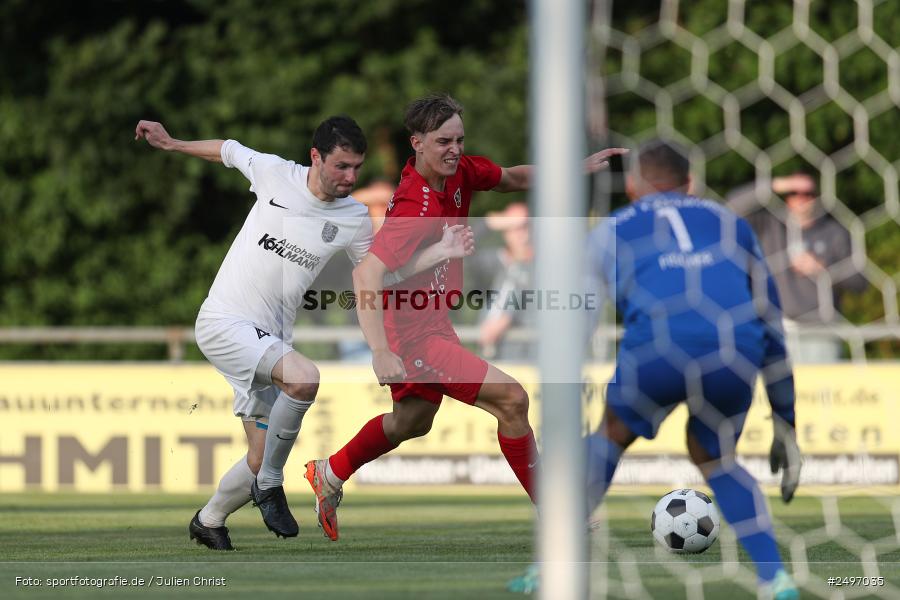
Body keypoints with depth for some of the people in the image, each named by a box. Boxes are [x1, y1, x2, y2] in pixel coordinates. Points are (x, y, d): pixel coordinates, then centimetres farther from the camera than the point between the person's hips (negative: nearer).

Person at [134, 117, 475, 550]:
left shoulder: (355, 219, 2)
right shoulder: (274, 173, -7)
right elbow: (228, 150, 12)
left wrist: (439, 253, 1)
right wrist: (170, 143, 14)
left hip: (268, 341, 5)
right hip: (222, 322, -5)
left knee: (261, 460, 5)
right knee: (304, 377, -32)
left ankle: (208, 521, 33)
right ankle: (270, 485, -15)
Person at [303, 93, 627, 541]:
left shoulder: (459, 172, -5)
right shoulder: (416, 208, -30)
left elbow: (513, 178, 16)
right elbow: (366, 273, -37)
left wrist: (580, 168, 2)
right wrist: (381, 352, -44)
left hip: (432, 325, 10)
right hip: (413, 334, -10)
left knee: (412, 422, 29)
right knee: (510, 399, -15)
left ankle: (329, 475, 49)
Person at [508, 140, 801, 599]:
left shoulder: (610, 233, 28)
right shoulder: (732, 226, 33)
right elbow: (772, 328, 34)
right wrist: (786, 423, 40)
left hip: (657, 347, -2)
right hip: (735, 353, 2)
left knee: (611, 435, 28)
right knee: (715, 461, 28)